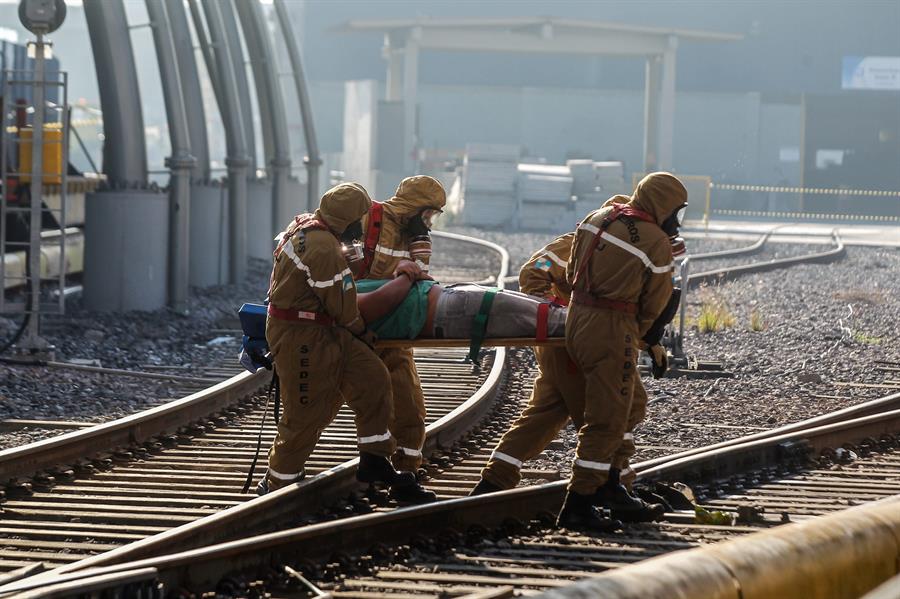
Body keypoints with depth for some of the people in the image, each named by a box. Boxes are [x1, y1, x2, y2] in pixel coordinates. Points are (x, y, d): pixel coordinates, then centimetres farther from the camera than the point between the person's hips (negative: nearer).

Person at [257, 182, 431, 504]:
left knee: (372, 378, 6)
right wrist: (363, 333, 1)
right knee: (306, 411, 0)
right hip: (300, 337, -10)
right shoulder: (324, 249, -27)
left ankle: (374, 462, 12)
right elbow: (342, 307, -18)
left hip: (323, 329, 10)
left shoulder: (304, 224, 4)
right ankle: (276, 484, 14)